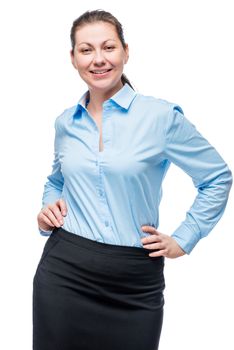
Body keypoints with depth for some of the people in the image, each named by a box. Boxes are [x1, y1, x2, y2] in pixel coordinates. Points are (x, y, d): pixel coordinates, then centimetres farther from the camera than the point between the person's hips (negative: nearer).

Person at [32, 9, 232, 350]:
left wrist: (182, 240, 0)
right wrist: (48, 207, 6)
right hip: (64, 271, 3)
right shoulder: (66, 121, 6)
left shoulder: (162, 116, -7)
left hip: (135, 281, -3)